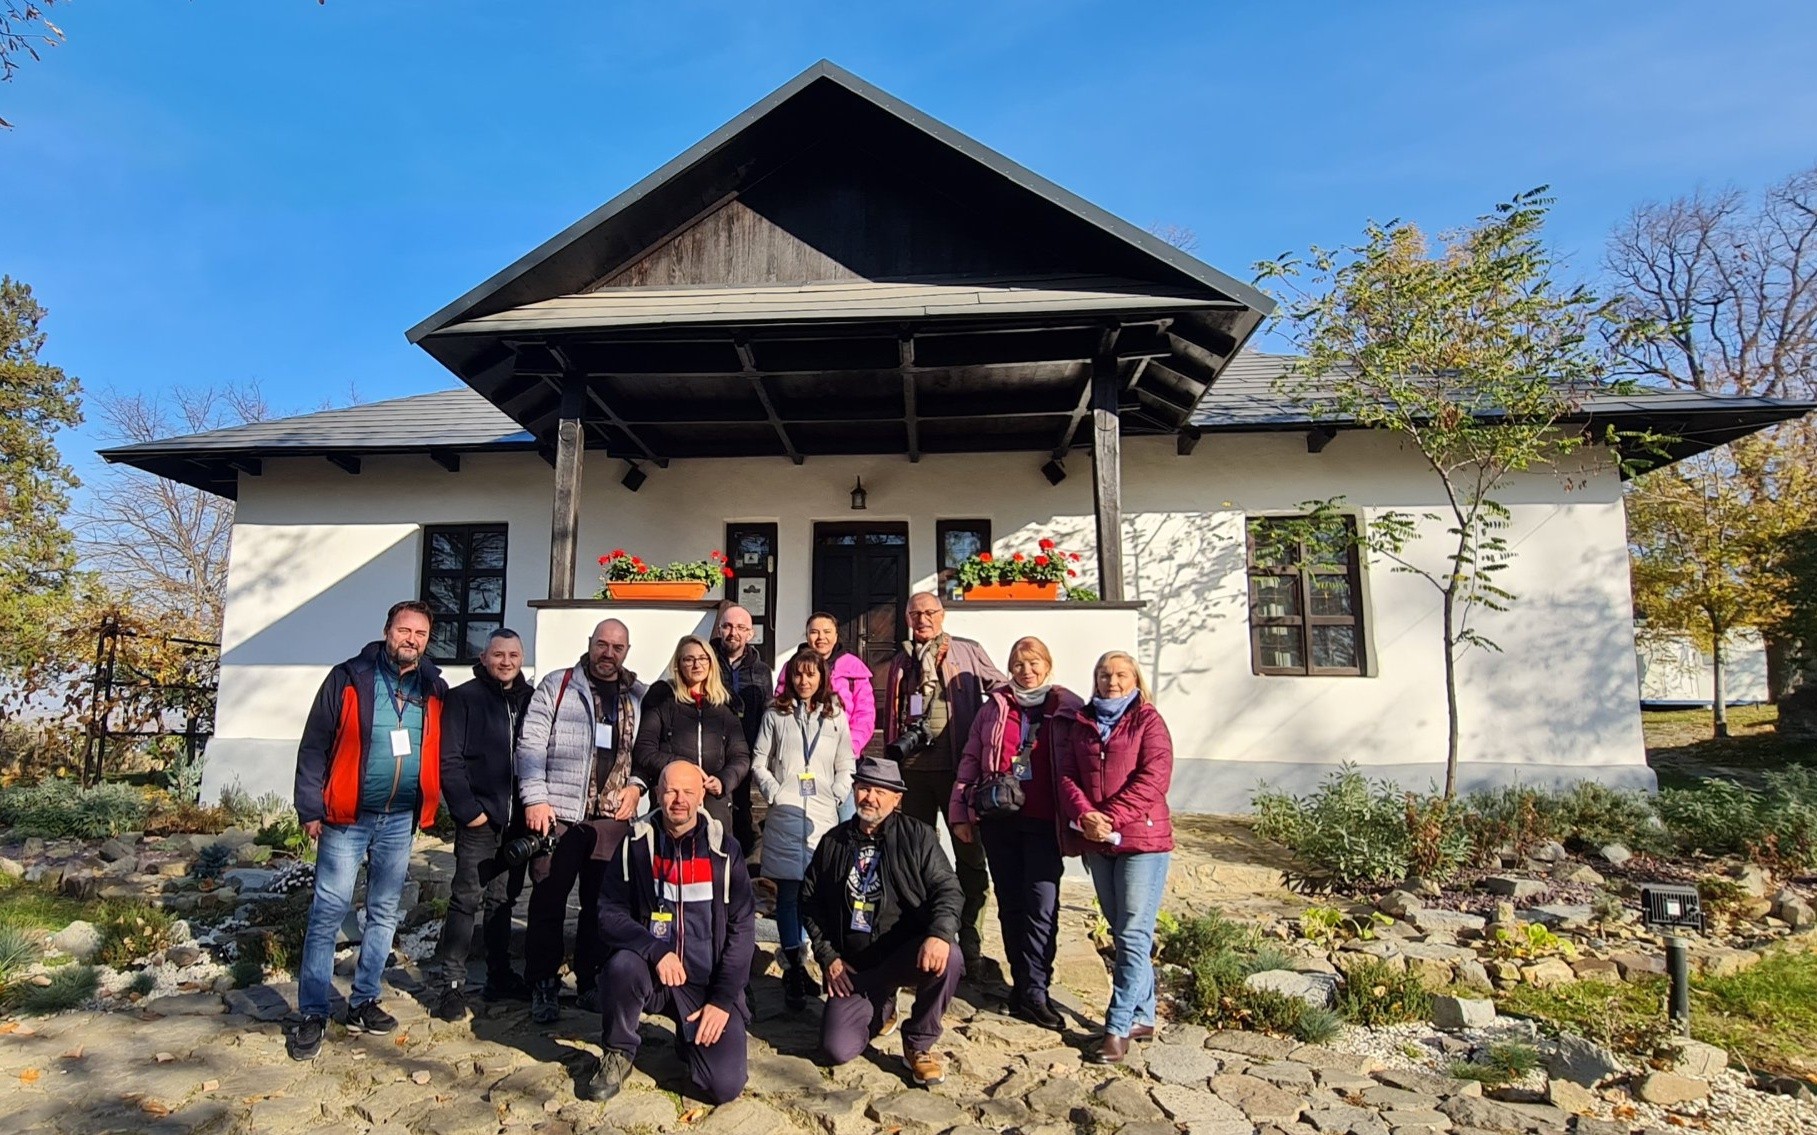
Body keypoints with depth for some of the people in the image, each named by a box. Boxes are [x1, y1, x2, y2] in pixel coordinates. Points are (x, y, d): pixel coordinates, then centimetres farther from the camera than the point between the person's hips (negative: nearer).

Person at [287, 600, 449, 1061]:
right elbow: (314, 746, -4)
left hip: (400, 821, 4)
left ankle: (363, 1002, 24)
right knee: (328, 914, -1)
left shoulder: (434, 689, 4)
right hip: (347, 818, -3)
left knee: (384, 914, 11)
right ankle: (312, 1014, 10)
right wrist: (310, 809, -8)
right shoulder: (349, 678, -5)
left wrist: (429, 808, 5)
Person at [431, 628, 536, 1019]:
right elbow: (449, 760, -9)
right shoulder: (464, 698, -4)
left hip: (517, 820, 4)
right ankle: (453, 984, 10)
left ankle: (500, 976, 24)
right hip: (479, 819, -4)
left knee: (503, 899, 14)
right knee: (467, 899, -1)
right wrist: (468, 809, -13)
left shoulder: (530, 700, 9)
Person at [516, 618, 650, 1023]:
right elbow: (531, 744, -3)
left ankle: (591, 981, 23)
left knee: (602, 904, 9)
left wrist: (637, 785, -1)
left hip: (613, 817, 3)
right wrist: (535, 798, -10)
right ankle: (544, 985, 18)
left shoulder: (641, 696, 11)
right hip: (559, 813, -2)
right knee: (549, 902, 3)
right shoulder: (556, 686, 2)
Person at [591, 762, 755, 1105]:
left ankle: (692, 1037, 19)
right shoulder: (635, 844, -3)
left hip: (707, 982, 0)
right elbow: (609, 915, -8)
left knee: (725, 1086, -15)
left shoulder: (725, 849, -5)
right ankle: (618, 1053, -3)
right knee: (622, 963, -32)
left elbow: (742, 928, -3)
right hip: (653, 974, 1)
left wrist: (723, 999, -9)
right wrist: (655, 950, -24)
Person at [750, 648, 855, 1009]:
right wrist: (774, 794, -5)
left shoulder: (836, 718, 11)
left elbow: (846, 767, 13)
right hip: (785, 813, -1)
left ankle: (796, 966, 12)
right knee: (788, 892, 1)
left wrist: (836, 798, 0)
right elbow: (758, 763, 7)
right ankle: (795, 970, 10)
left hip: (823, 815, 1)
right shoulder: (776, 716, 7)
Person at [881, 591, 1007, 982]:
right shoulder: (901, 661, 14)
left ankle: (969, 946, 14)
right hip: (913, 767, 3)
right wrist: (892, 760, 15)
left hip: (957, 765, -3)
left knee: (970, 853, 2)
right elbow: (891, 715, 18)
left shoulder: (967, 652, 4)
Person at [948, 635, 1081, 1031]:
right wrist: (960, 812, 7)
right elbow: (970, 758, 11)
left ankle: (1032, 991, 3)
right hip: (998, 820, 3)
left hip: (1044, 822, -3)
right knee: (1010, 904, 9)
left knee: (1041, 906, -6)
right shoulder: (996, 707, 10)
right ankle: (1024, 984, 21)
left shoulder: (1069, 708, 3)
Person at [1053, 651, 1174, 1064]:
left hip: (1143, 839, -4)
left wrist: (1112, 817, -18)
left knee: (1133, 935, -4)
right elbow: (1067, 776, 4)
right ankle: (1143, 1016, 25)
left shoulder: (1147, 720, 0)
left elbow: (1154, 777, -11)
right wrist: (1084, 816, -14)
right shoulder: (1080, 723, 12)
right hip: (1095, 843, 5)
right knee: (1122, 933, 13)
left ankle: (1118, 1026, 3)